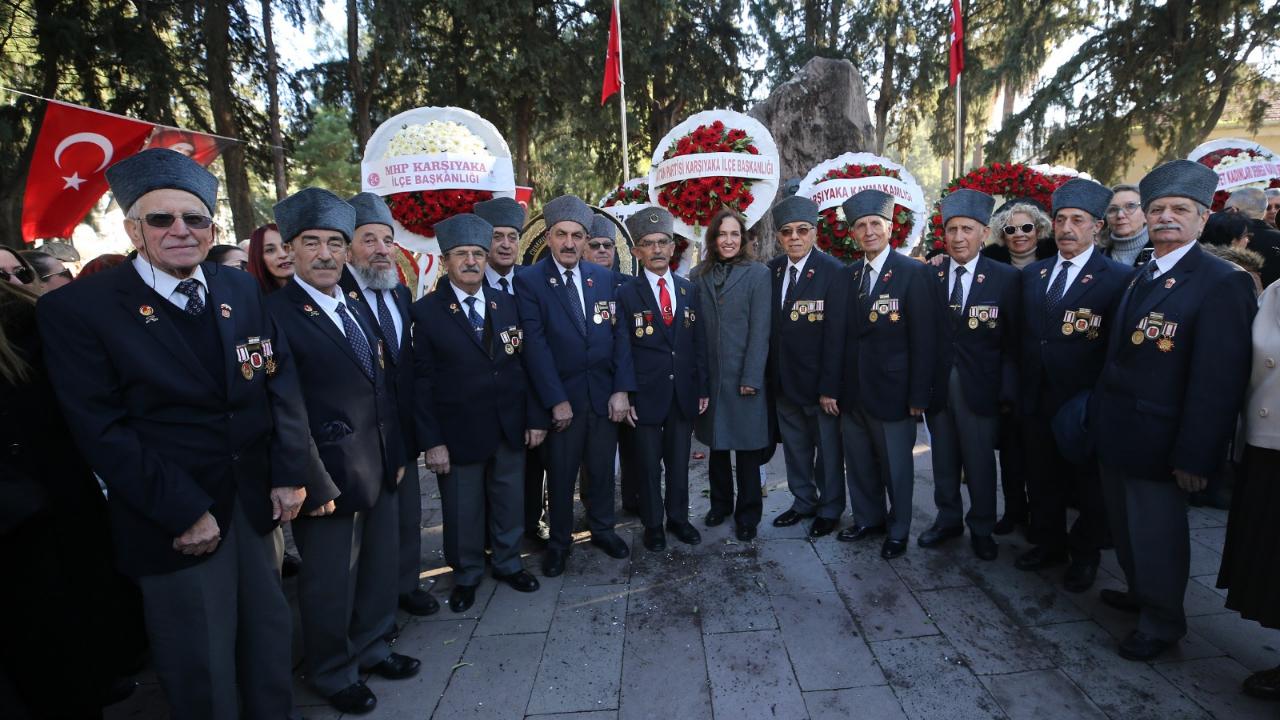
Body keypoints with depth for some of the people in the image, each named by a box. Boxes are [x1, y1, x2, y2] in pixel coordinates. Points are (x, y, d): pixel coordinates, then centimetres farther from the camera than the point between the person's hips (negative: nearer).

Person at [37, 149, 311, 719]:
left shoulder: (241, 290, 4)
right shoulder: (77, 309, -10)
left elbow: (282, 381, 2)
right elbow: (103, 432, -13)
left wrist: (290, 475, -5)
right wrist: (183, 512, -16)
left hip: (258, 499, 4)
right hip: (173, 519, -4)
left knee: (270, 637, 21)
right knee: (201, 674, 13)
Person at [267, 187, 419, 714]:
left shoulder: (356, 307, 10)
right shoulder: (275, 314, -14)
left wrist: (397, 454, 11)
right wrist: (313, 485, -17)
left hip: (380, 471, 7)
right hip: (330, 477, -7)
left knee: (379, 569, 21)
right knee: (330, 585, 12)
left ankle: (370, 648, 43)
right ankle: (333, 673, 35)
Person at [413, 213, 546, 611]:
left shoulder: (507, 304, 4)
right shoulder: (426, 312, -7)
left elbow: (525, 365, 5)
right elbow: (421, 382, -8)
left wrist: (535, 418, 1)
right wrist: (432, 441, -12)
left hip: (510, 428, 3)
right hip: (458, 434, -3)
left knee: (509, 503, 16)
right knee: (463, 512, 13)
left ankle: (508, 563, 39)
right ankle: (466, 575, 35)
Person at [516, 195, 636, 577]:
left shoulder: (604, 277, 5)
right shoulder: (529, 281, -7)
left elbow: (620, 334, 3)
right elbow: (536, 345, -12)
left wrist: (622, 389, -5)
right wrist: (556, 400, -15)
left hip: (605, 395, 3)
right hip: (562, 397, -3)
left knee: (603, 469, 16)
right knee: (560, 474, 11)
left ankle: (603, 529, 37)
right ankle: (559, 541, 30)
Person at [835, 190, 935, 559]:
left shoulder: (913, 273, -8)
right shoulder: (848, 275, 7)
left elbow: (924, 339, -10)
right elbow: (844, 334, 7)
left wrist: (918, 396, -13)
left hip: (892, 391, -5)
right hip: (853, 391, 5)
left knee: (896, 467, 10)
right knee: (858, 464, 17)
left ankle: (898, 530, 29)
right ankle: (868, 519, 36)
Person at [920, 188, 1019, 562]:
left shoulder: (1005, 278, -4)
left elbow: (1013, 341, -3)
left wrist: (1007, 390, -8)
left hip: (979, 387, -2)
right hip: (938, 385, 2)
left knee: (980, 461, 8)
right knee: (944, 458, 14)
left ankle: (982, 528, 28)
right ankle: (948, 519, 33)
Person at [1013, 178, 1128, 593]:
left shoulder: (1117, 278, -9)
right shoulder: (1033, 275, 7)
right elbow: (1025, 337, 9)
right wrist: (1020, 389, 6)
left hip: (1083, 404, -4)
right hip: (1036, 400, 5)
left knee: (1088, 485, 12)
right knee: (1043, 480, 16)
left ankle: (1085, 556, 31)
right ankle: (1049, 544, 34)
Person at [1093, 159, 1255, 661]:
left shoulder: (1222, 283, -14)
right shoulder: (1139, 277, 9)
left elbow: (1219, 381, -18)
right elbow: (1121, 355, 9)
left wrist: (1195, 457, -19)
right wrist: (1101, 417, 7)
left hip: (1158, 442, -7)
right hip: (1116, 433, 7)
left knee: (1157, 534, 8)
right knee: (1125, 525, 21)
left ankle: (1161, 621, 29)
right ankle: (1140, 592, 42)